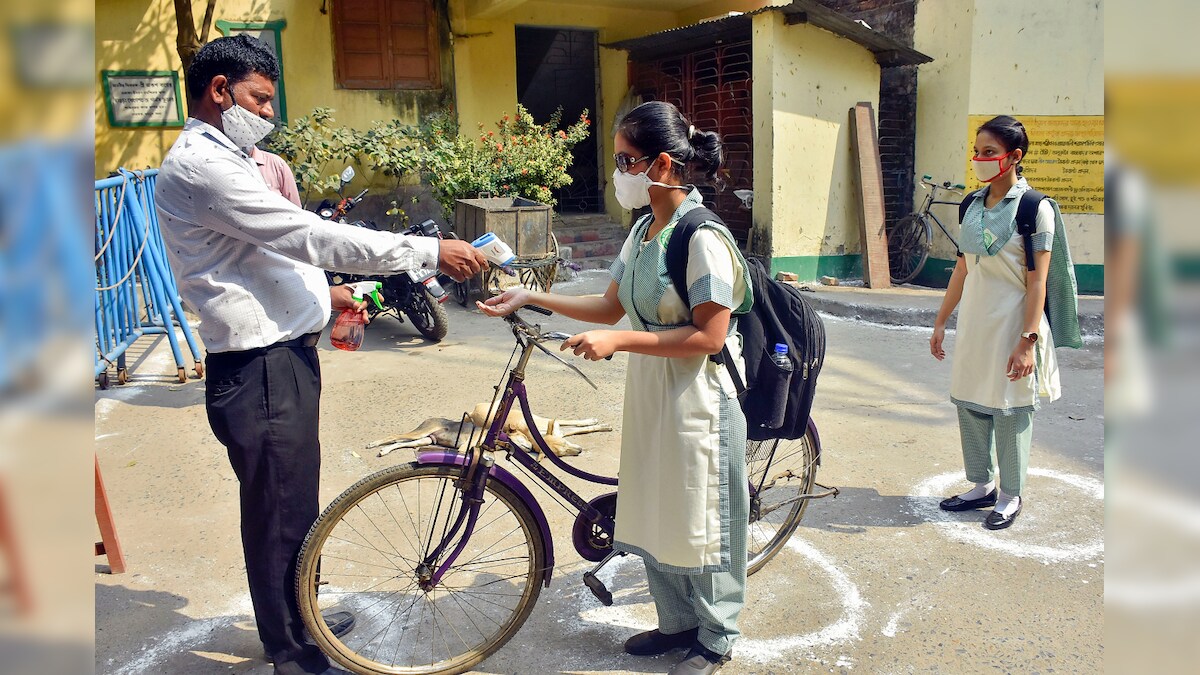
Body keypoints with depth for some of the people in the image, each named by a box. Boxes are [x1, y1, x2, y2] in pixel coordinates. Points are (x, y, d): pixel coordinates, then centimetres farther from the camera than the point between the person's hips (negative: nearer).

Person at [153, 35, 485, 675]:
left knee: (297, 500, 23)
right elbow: (311, 235, -25)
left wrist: (321, 290, 14)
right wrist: (430, 250, -22)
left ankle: (300, 617, 41)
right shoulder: (199, 166, -19)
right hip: (260, 371, -11)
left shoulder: (219, 160, 16)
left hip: (283, 358, 11)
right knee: (278, 513, 4)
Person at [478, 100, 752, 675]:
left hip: (698, 398, -8)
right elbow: (610, 307, 12)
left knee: (701, 518, 7)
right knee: (652, 514, 17)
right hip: (648, 391, 8)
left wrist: (618, 341, -23)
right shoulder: (643, 230, 8)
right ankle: (676, 622, 37)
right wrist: (531, 297, 6)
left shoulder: (703, 236, -19)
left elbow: (709, 336, -21)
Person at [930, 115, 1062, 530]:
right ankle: (983, 485, 27)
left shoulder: (1034, 208, -10)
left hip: (1011, 322, -6)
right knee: (969, 402, 11)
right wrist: (941, 321, 13)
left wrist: (1028, 340, -18)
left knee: (1009, 409, 3)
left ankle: (1011, 495, 19)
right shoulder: (973, 206, 8)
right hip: (974, 321, 6)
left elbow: (1037, 281, -13)